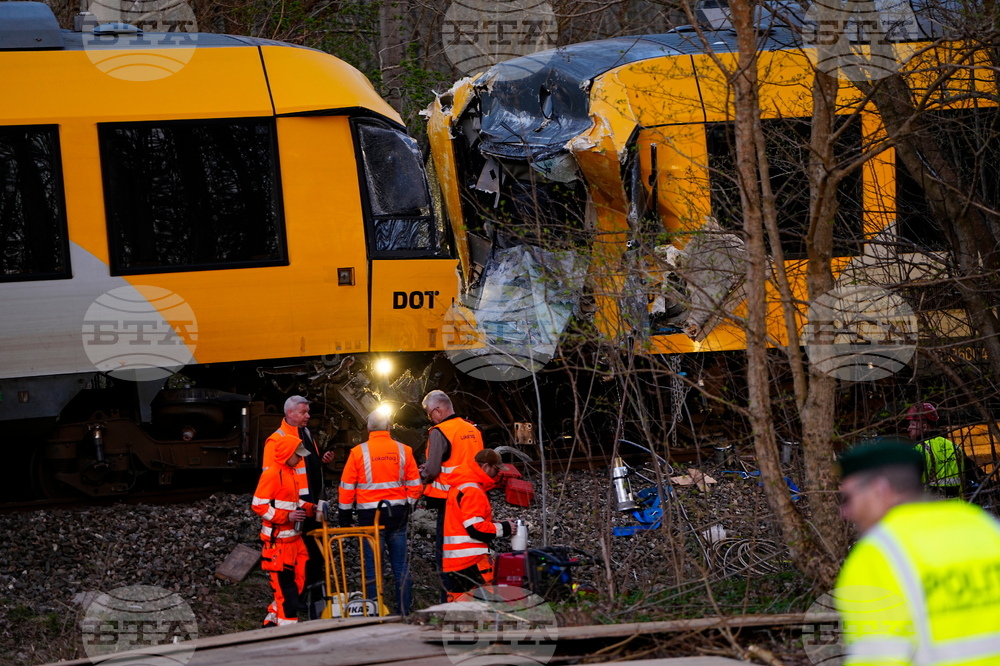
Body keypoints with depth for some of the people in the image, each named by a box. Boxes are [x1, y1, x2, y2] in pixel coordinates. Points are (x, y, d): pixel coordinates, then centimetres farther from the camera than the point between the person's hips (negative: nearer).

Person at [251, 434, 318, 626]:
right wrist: (287, 517, -23)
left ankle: (272, 621, 21)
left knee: (298, 580, 11)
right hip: (278, 539, -10)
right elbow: (259, 505, -18)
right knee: (284, 584, -6)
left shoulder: (291, 473, 15)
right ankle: (288, 625, -3)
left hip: (294, 538, 10)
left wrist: (310, 508, 7)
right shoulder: (272, 474, -15)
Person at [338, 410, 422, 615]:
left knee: (372, 567, 1)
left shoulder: (358, 452, -6)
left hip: (370, 515, -3)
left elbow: (347, 488, -3)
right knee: (401, 566, 8)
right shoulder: (403, 450, 1)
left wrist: (344, 515, 7)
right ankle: (404, 612, 9)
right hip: (398, 513, 3)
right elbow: (414, 484, 6)